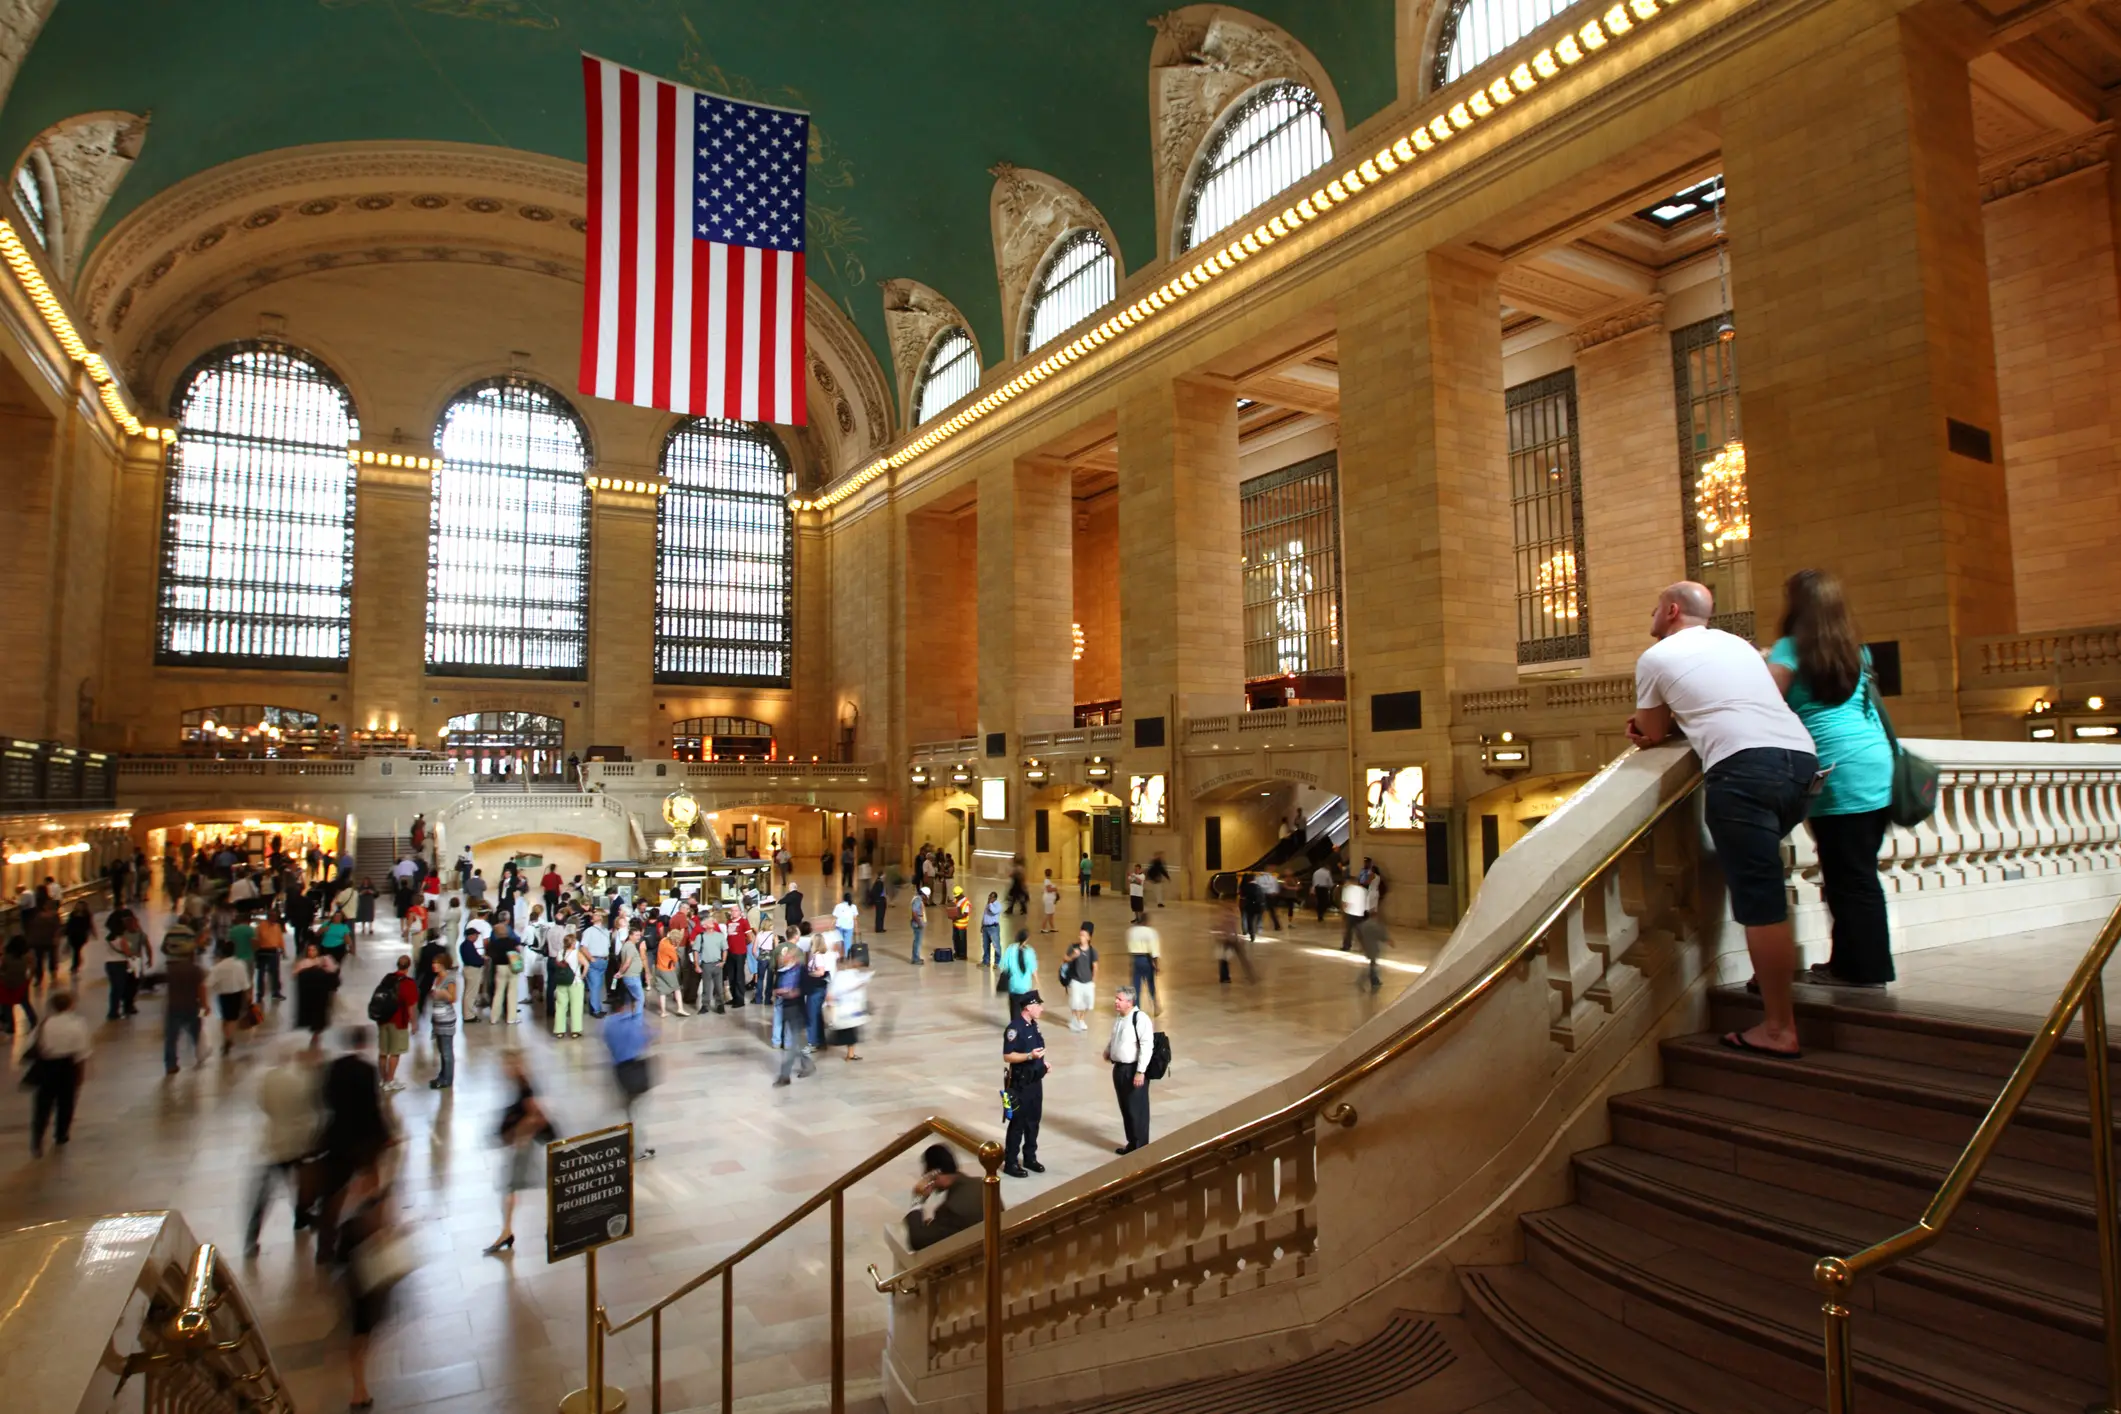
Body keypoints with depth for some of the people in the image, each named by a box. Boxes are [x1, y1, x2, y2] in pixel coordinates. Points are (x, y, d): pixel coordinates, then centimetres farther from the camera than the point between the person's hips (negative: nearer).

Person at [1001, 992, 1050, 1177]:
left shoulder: (1032, 1024, 7)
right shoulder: (1014, 1028, -20)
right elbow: (1007, 1057, -22)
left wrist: (1042, 1062, 7)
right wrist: (1030, 1056, -31)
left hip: (1036, 1080, 8)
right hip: (1021, 1082, -8)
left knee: (1034, 1120, 16)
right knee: (1018, 1122, 2)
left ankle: (1030, 1157, 29)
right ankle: (1010, 1162, 14)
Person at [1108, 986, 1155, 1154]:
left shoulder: (1140, 1018, -20)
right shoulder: (1118, 1017, 6)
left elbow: (1147, 1046, -22)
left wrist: (1140, 1072, -23)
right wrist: (1108, 1049, 9)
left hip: (1133, 1070, -8)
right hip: (1119, 1068, 8)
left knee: (1137, 1109, 3)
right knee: (1125, 1108, 18)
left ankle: (1140, 1147, 16)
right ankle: (1131, 1143, 33)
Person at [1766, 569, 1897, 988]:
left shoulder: (1790, 649, -7)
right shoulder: (1855, 648, 15)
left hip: (1838, 774, -7)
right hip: (1877, 766, 8)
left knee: (1849, 877, 0)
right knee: (1858, 873, 13)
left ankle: (1865, 969, 7)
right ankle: (1855, 963, 20)